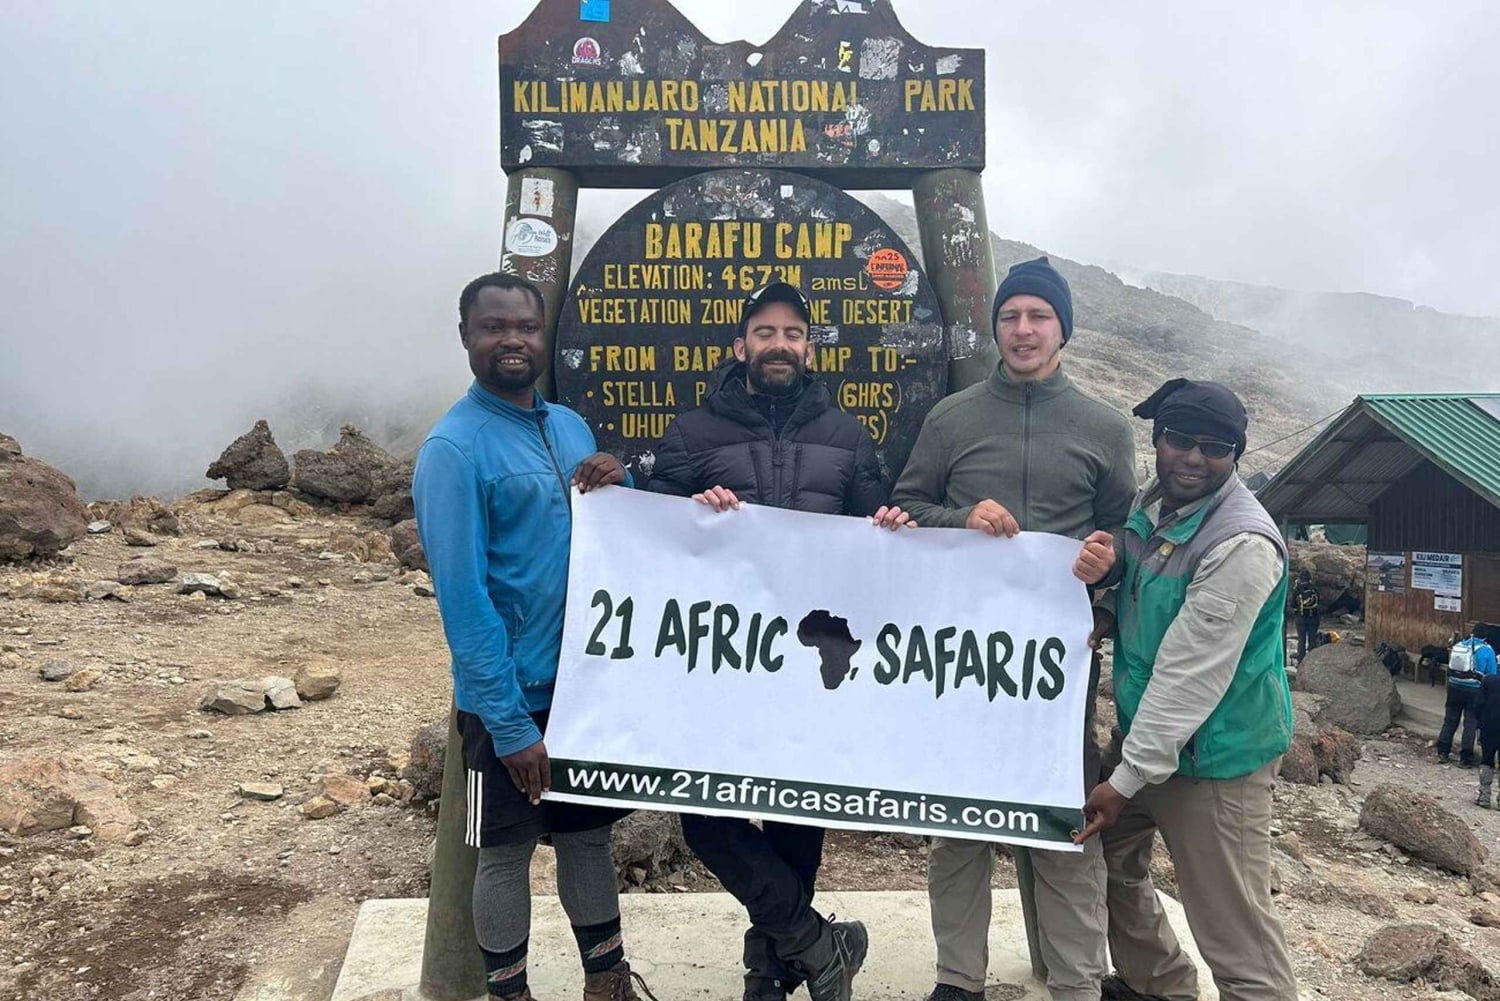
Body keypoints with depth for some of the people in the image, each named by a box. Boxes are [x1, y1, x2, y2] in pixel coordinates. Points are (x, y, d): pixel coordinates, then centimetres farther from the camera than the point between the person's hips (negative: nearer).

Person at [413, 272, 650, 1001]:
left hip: (587, 680, 6)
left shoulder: (571, 426, 7)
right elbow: (462, 597, -18)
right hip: (510, 695, -6)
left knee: (589, 833, 18)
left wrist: (618, 490, -9)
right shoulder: (454, 447, -14)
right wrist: (511, 723, -19)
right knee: (507, 849, 9)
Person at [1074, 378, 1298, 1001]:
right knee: (1111, 862, 21)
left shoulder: (1241, 544, -23)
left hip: (1214, 757, -9)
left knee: (1234, 928, -4)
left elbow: (1191, 676, -24)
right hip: (1147, 733, 9)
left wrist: (1128, 779, -22)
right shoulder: (1150, 506, 3)